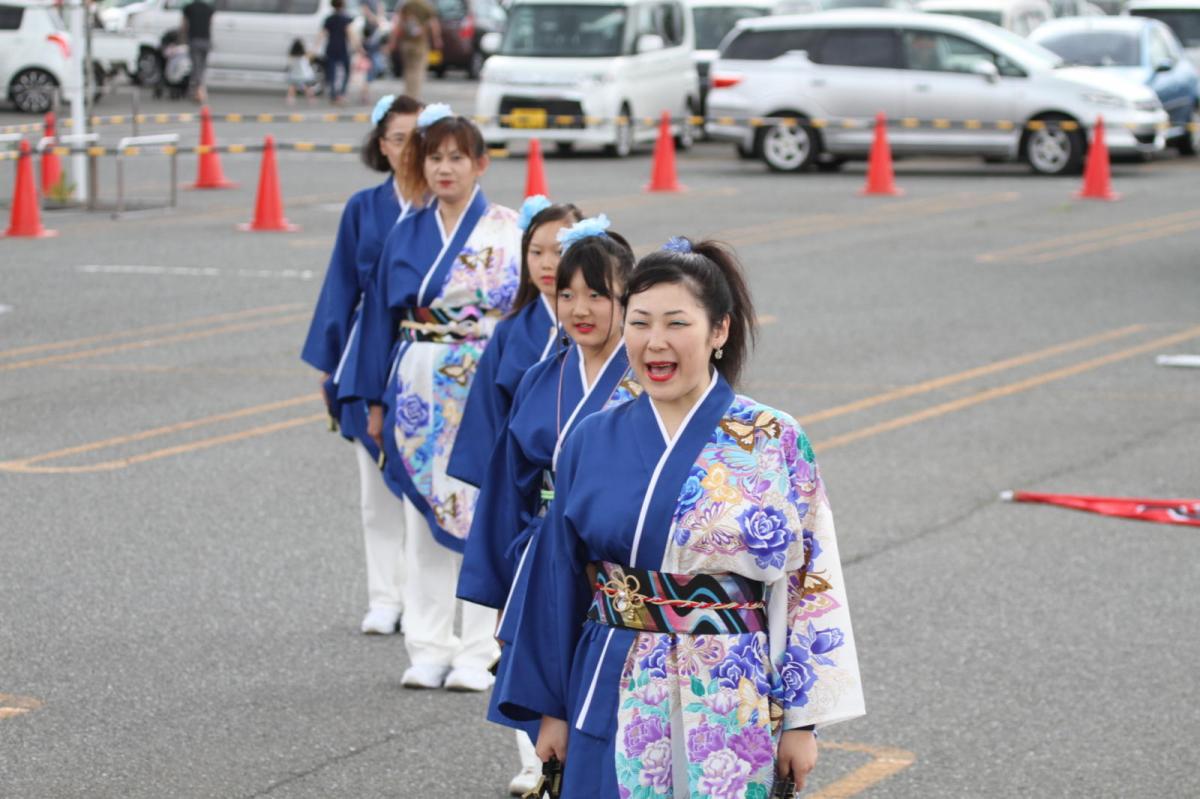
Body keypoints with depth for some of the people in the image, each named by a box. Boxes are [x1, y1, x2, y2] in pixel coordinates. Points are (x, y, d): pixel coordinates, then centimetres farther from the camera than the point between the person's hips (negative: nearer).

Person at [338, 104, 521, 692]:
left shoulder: (507, 231, -1)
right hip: (418, 392, 4)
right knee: (423, 517, 6)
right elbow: (382, 316, 13)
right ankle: (428, 648, 12)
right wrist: (376, 400, 9)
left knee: (481, 516, -3)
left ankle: (480, 653, 3)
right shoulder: (406, 235, 10)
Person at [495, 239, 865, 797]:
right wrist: (551, 708, 8)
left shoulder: (775, 445, -5)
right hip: (615, 707, 2)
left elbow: (810, 586, -4)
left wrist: (802, 720, -6)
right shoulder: (591, 442, 3)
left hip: (734, 707, -2)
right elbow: (559, 583, 8)